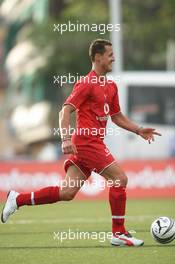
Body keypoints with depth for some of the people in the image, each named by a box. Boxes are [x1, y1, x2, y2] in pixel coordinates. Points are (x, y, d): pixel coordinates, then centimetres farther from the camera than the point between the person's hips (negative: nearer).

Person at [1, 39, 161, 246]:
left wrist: (139, 130, 17)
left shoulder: (111, 86, 18)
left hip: (92, 143, 9)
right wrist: (66, 139, -24)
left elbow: (117, 117, 27)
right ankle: (119, 233, -4)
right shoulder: (87, 83, -9)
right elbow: (66, 110, -14)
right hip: (87, 142, -9)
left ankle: (18, 199, 11)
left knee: (67, 192, 5)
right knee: (119, 179, -9)